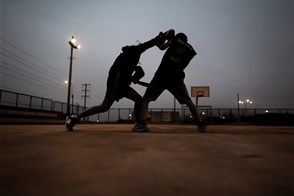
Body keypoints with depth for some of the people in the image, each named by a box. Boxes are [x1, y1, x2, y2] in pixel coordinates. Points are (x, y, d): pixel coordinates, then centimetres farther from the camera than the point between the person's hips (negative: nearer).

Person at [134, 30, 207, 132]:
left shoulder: (177, 38, 12)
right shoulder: (191, 49, 20)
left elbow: (162, 47, 3)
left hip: (162, 75, -2)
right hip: (177, 78, 3)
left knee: (146, 98, 4)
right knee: (188, 101, 17)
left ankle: (141, 124, -13)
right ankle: (200, 124, 12)